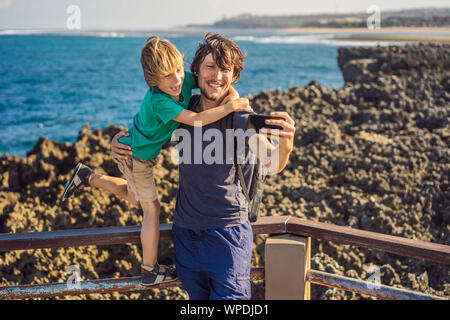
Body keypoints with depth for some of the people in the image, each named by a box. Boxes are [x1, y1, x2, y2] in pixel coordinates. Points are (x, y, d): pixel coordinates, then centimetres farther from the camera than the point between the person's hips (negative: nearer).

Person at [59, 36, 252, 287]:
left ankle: (88, 176, 36)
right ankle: (150, 271, 16)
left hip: (136, 150, 8)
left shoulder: (185, 79, -18)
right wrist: (231, 107, -39)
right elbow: (196, 120, -42)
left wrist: (233, 94, -17)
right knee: (152, 208, 3)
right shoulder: (158, 101, -38)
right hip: (136, 156, -8)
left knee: (133, 196, 30)